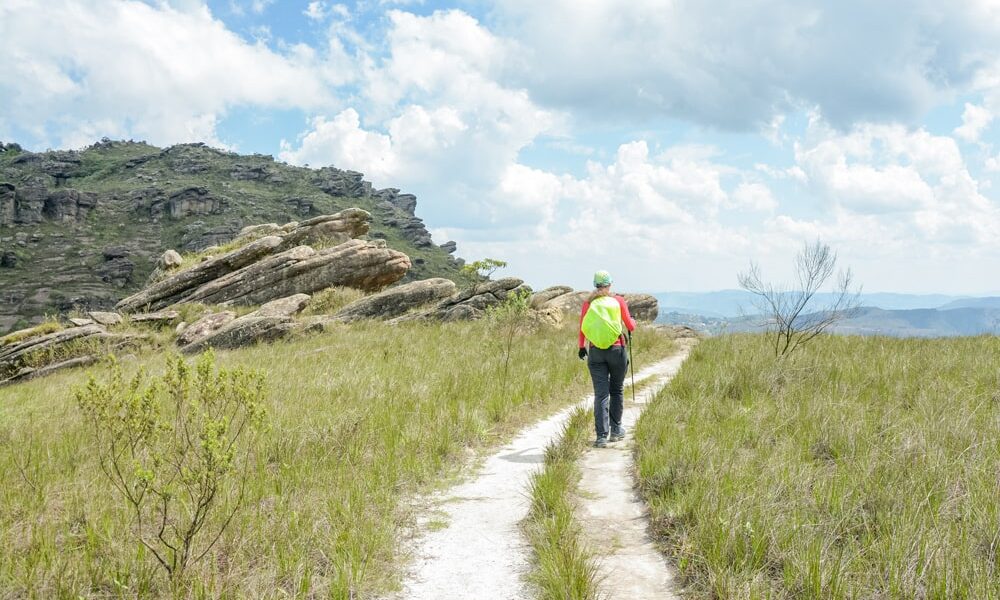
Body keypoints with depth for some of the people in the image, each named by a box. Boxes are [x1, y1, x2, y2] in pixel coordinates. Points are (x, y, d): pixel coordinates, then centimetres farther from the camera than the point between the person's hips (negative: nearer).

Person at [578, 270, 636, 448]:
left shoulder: (588, 304, 2)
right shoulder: (618, 301, 0)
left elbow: (582, 329, 5)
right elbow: (630, 327, 5)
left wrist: (581, 347, 20)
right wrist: (633, 320, 27)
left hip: (595, 352, 1)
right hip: (617, 350, -1)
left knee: (600, 394, 1)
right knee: (617, 391, 16)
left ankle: (601, 436, -7)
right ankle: (615, 430, 22)